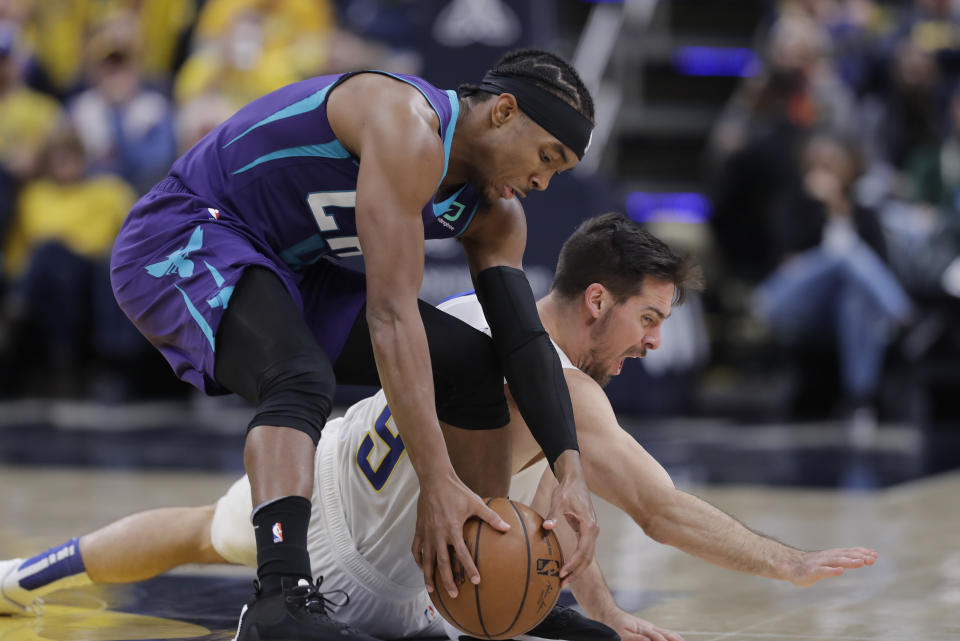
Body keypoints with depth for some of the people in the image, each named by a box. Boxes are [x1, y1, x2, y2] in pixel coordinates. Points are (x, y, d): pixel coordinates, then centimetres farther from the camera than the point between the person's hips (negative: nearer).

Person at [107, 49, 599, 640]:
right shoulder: (408, 128, -27)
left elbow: (525, 340, 0)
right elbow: (391, 312, -33)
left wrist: (573, 474, -16)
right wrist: (435, 484, -36)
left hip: (285, 270, 10)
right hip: (181, 239, -10)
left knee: (472, 365, 5)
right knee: (302, 382, -37)